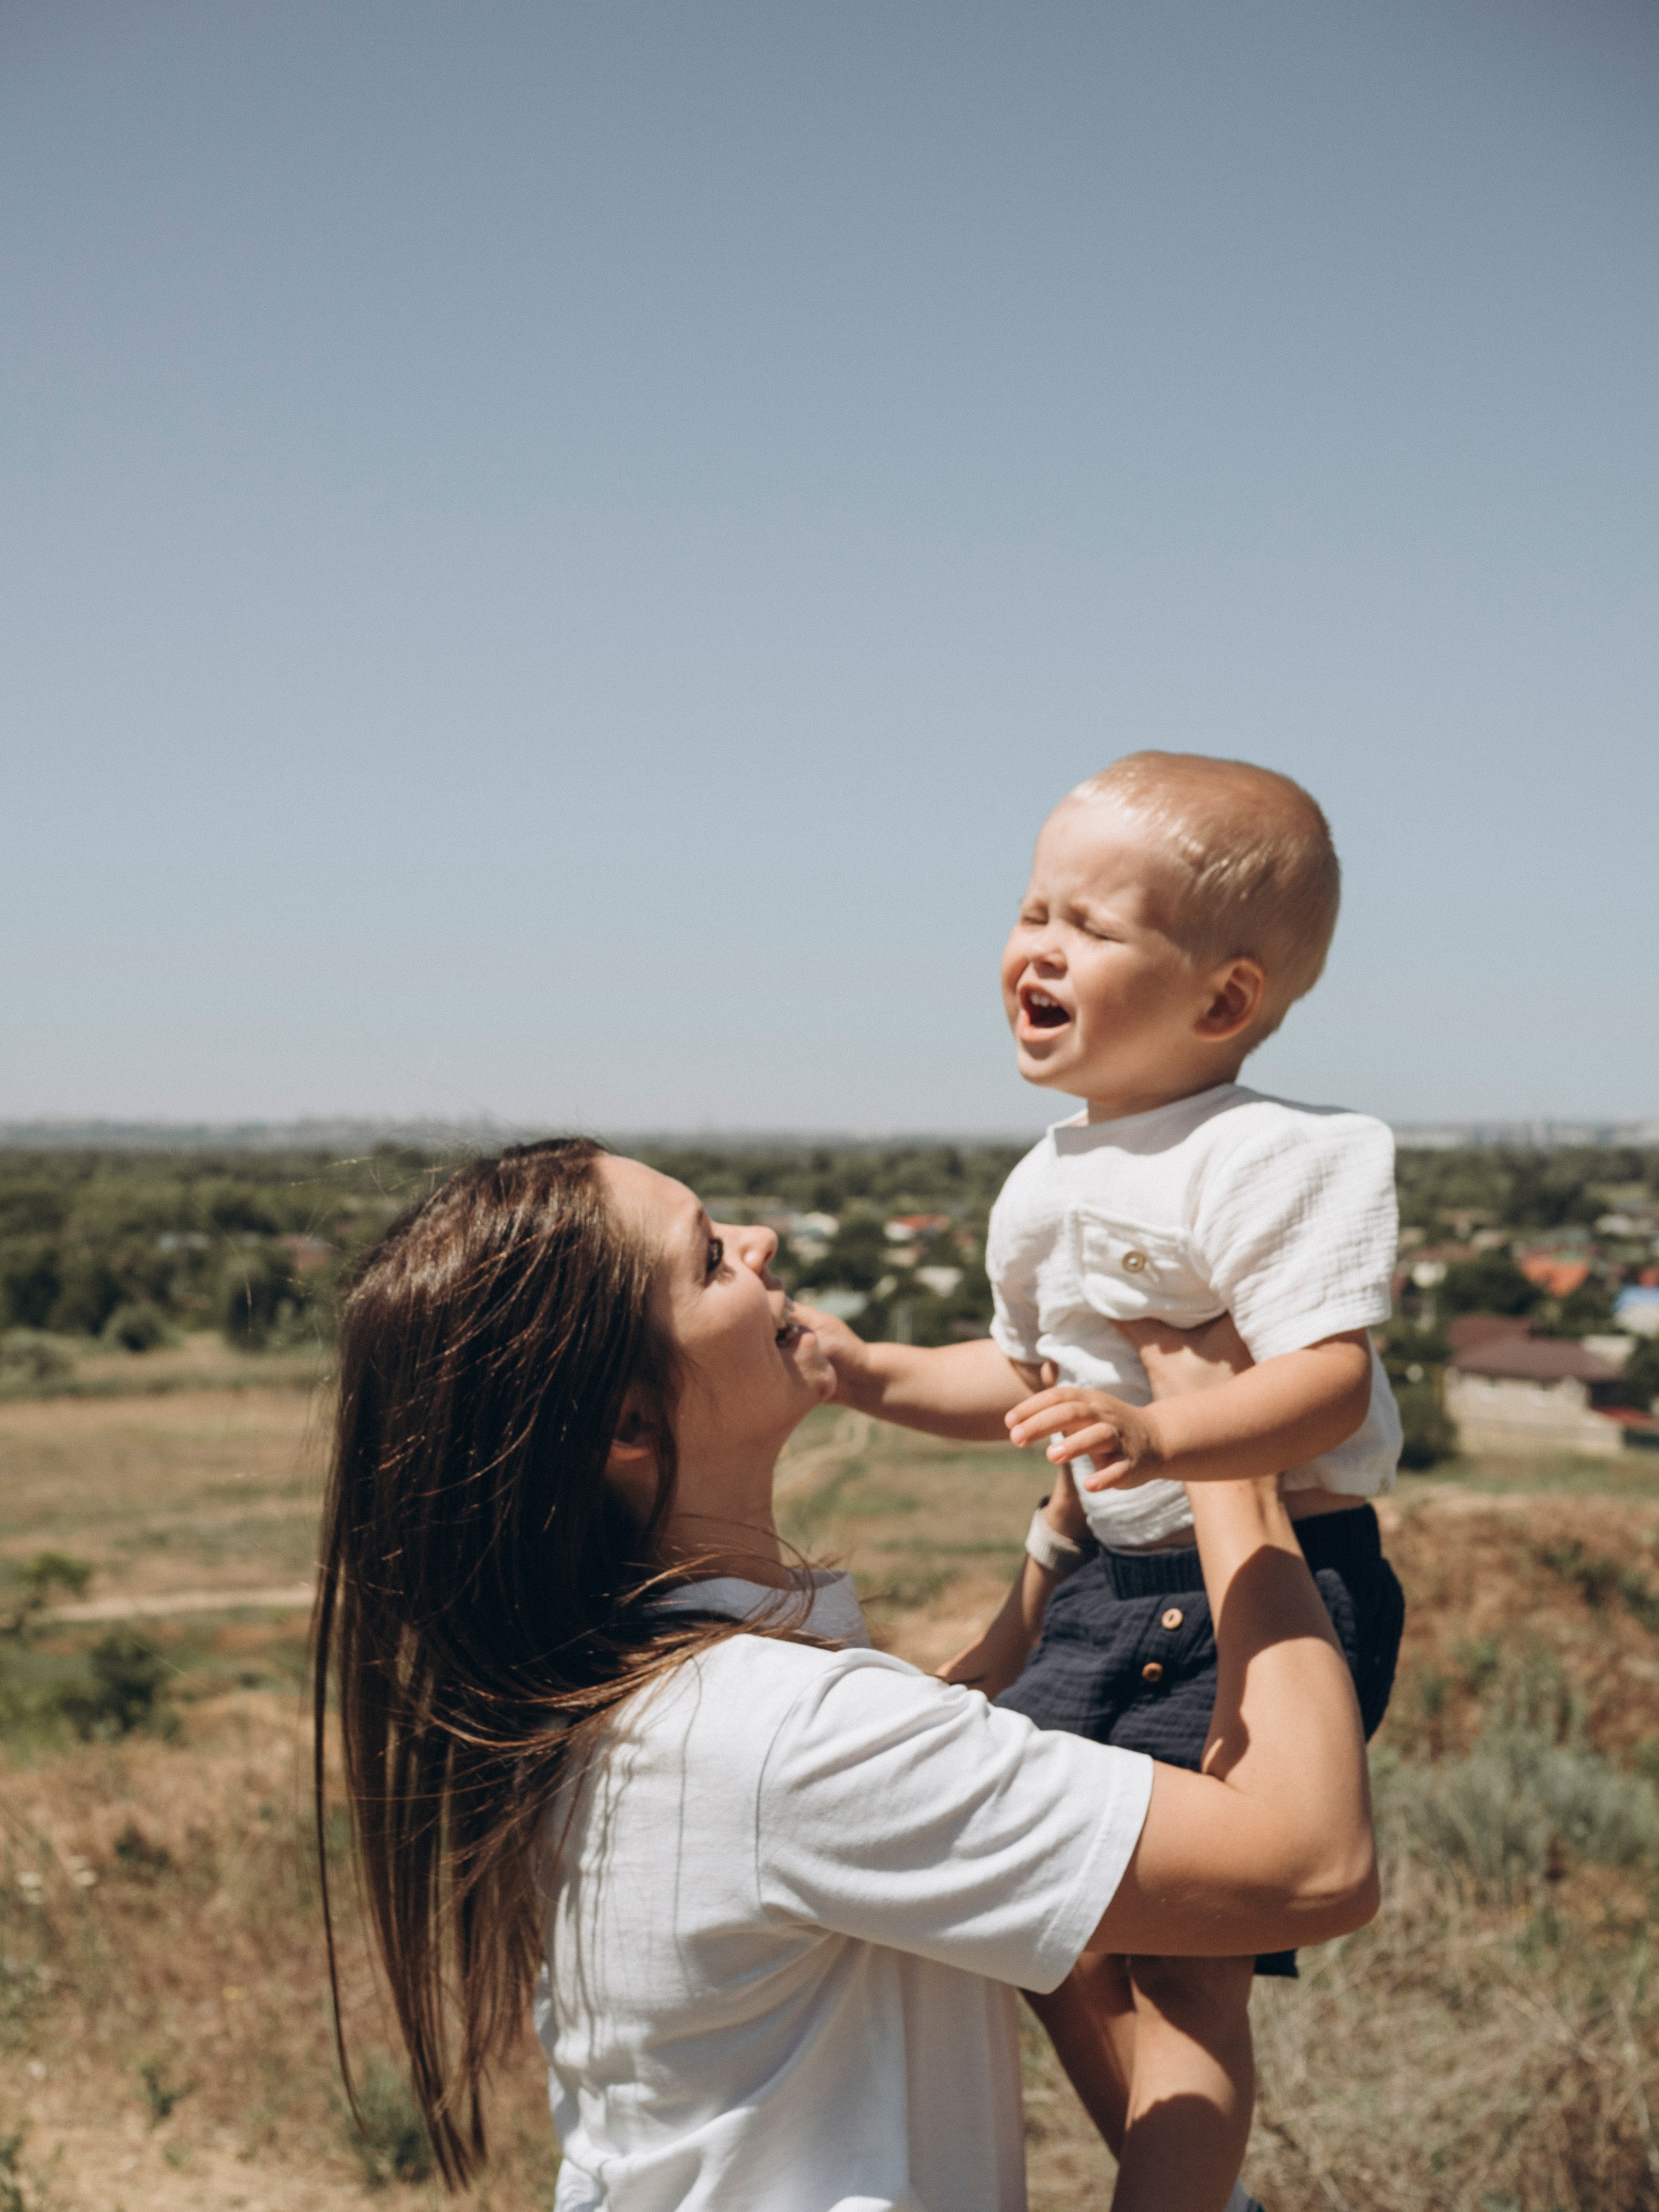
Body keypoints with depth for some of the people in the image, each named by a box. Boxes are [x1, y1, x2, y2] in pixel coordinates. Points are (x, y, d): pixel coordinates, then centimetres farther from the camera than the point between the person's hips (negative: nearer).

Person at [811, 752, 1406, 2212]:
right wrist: (873, 1374, 13)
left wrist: (1166, 1435, -42)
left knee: (1183, 1958, -10)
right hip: (1103, 1582, 9)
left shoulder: (1276, 1163, -16)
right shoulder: (1049, 1185, 11)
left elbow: (1329, 1381, -26)